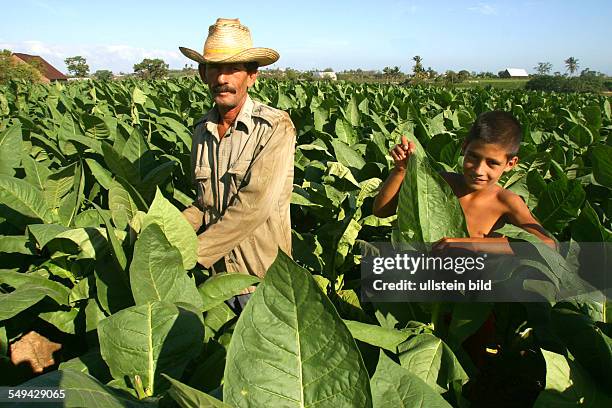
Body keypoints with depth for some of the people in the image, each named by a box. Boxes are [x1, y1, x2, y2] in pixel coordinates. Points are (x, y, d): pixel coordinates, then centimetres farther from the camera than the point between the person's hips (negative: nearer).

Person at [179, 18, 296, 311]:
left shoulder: (275, 127, -17)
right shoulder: (202, 130, 4)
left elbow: (254, 205, -24)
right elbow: (205, 203, 11)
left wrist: (191, 253, -22)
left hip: (263, 276, -5)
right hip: (217, 274, 5)